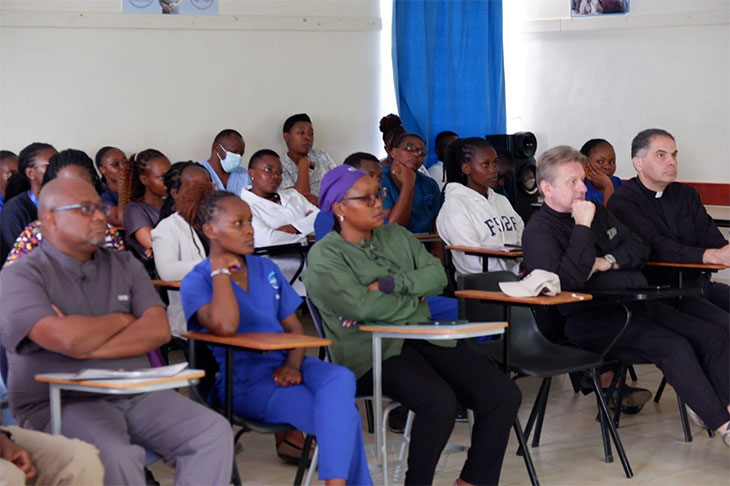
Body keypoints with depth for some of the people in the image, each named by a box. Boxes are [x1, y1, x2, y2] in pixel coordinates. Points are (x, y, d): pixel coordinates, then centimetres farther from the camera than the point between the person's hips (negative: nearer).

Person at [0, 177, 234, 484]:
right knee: (116, 455, -35)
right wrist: (121, 320, 1)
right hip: (62, 402, -5)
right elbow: (69, 340, -18)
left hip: (138, 396, 5)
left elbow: (159, 330, 1)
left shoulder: (125, 266, 16)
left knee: (214, 433, -16)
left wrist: (88, 347, -11)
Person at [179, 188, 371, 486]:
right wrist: (221, 271, -11)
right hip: (243, 382, -5)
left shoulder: (267, 269, 15)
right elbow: (224, 326, -24)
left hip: (282, 368, 5)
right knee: (342, 417, -26)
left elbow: (294, 327, 13)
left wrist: (293, 365, -9)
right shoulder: (197, 282, -3)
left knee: (340, 378, -29)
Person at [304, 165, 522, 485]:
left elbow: (437, 275, 7)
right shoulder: (324, 257, -2)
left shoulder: (396, 236, 19)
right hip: (372, 351, -7)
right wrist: (414, 300, -3)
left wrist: (388, 284, -8)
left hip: (424, 337, 7)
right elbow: (360, 305, -16)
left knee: (504, 396, -11)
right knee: (439, 401, -33)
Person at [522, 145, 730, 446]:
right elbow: (567, 280, -24)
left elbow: (639, 248, 17)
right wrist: (583, 227, -20)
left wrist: (606, 262, -3)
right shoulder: (538, 231, -8)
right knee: (673, 346, -27)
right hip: (587, 318, -9)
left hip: (631, 301, 9)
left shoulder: (596, 212, 18)